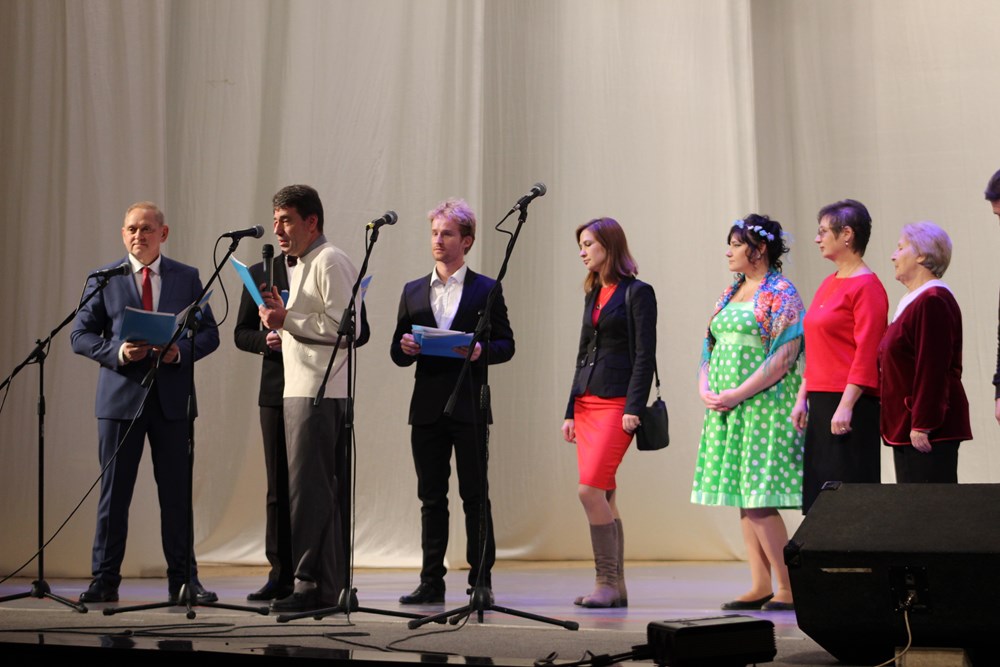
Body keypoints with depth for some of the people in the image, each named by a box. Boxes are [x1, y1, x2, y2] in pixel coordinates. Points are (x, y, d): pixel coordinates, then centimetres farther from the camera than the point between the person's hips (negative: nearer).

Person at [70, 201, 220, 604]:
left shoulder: (187, 278, 9)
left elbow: (209, 333, 8)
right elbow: (81, 335, 4)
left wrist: (181, 351, -12)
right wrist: (117, 352, -14)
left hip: (172, 398, 1)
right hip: (120, 396, -1)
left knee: (177, 492, 4)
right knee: (114, 492, 3)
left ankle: (184, 579, 12)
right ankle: (105, 580, 10)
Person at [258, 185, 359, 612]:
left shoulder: (330, 261, -8)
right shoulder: (302, 266, 23)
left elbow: (345, 326, -18)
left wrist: (287, 319, -15)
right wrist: (280, 315, 10)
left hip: (322, 393, -10)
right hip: (299, 390, 10)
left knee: (308, 488, -11)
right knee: (320, 490, 10)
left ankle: (311, 584, -9)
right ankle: (328, 584, 15)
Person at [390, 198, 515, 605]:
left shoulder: (486, 290, 4)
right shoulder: (413, 292, 14)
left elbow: (506, 344, 2)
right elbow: (397, 353, 14)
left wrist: (481, 351, -18)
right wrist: (405, 349, -8)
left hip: (469, 408, -3)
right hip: (427, 408, 4)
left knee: (474, 497, 0)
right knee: (431, 498, 6)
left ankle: (481, 581, 5)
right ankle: (431, 582, 10)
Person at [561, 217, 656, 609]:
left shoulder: (637, 293, -5)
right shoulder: (593, 294, 17)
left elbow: (644, 356, -10)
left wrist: (634, 408, -17)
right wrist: (570, 411, 16)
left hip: (617, 402, -8)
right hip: (587, 401, 8)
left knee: (590, 489, -15)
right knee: (604, 496, 6)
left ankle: (607, 582, -8)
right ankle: (615, 586, 10)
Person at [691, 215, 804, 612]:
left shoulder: (781, 293, -8)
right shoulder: (731, 293, 16)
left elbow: (784, 357, -16)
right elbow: (709, 347, 17)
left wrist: (738, 394, -18)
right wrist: (705, 389, 0)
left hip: (762, 403, -8)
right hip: (727, 408, 8)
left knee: (758, 499, -11)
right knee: (743, 500, 8)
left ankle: (788, 587, -3)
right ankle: (760, 586, 13)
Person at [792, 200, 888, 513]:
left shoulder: (867, 286, -10)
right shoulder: (828, 284, 16)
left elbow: (867, 353, -16)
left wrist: (846, 406, -21)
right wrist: (802, 398, 16)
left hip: (852, 404, -9)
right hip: (821, 403, 9)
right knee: (820, 497, 9)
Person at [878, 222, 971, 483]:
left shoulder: (933, 300, -14)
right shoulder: (913, 300, 19)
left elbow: (932, 370, -20)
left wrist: (922, 425, -22)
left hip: (930, 431, -10)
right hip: (905, 428, 10)